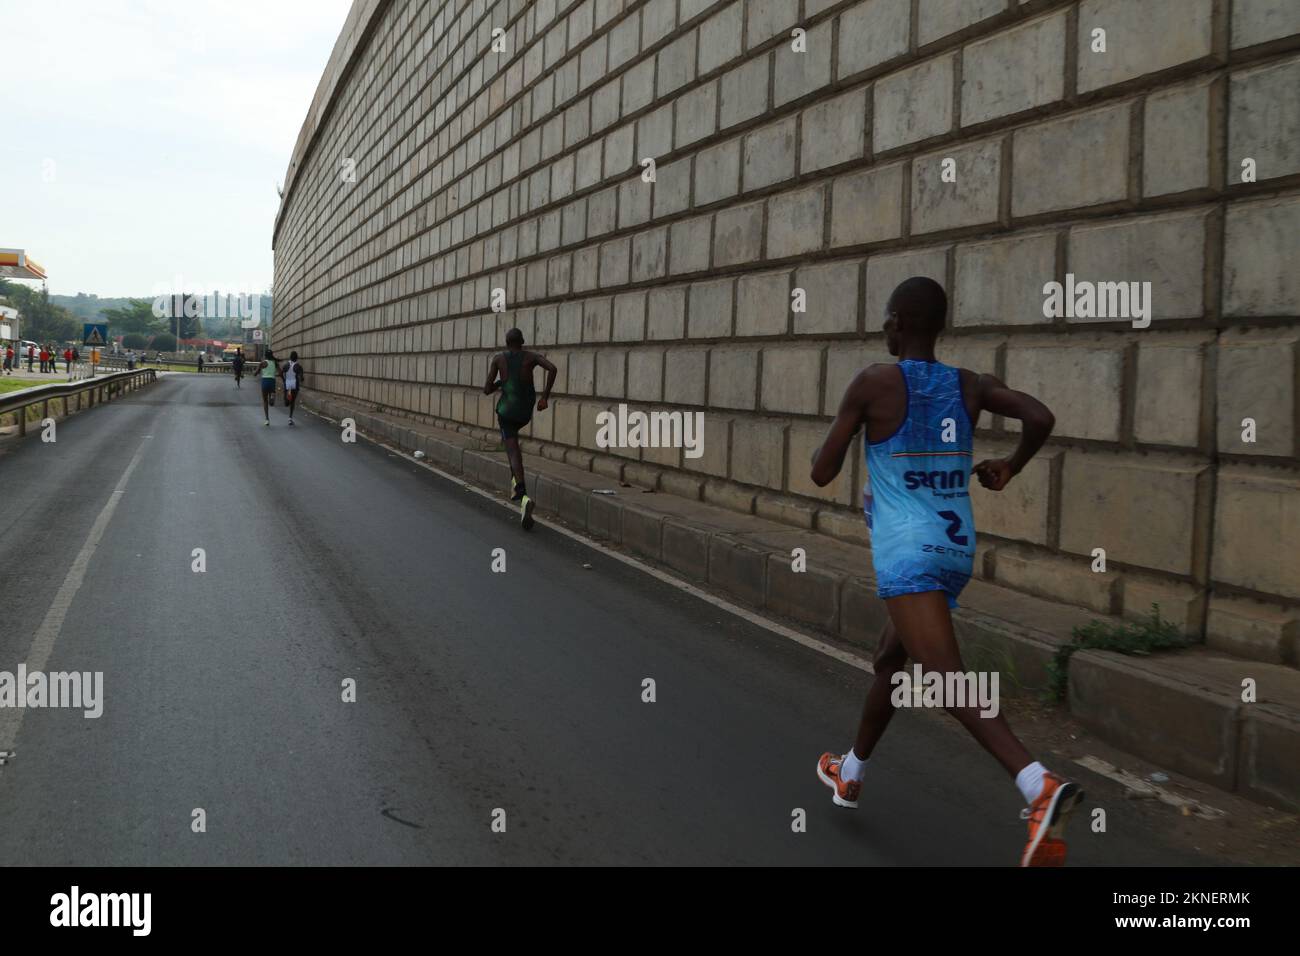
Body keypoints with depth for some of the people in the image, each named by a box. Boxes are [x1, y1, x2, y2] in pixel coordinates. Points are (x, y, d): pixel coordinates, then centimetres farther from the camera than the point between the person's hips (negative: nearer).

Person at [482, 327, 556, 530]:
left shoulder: (498, 358, 3)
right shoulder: (532, 357, 4)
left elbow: (487, 390, 1)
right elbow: (552, 368, -16)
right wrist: (545, 396, -11)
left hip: (507, 410, -3)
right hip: (526, 412, 3)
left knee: (513, 451, -9)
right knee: (509, 435, 34)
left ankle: (523, 494, -33)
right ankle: (515, 480, 24)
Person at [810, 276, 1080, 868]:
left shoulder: (872, 382, -6)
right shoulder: (970, 385, 7)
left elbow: (822, 474, -4)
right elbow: (1041, 417, -7)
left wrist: (822, 446, 20)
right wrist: (1008, 468, 13)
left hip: (908, 551, -7)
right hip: (958, 549, 8)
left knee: (947, 680, -18)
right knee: (889, 658, 25)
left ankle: (1041, 788, -38)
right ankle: (849, 773, 42)